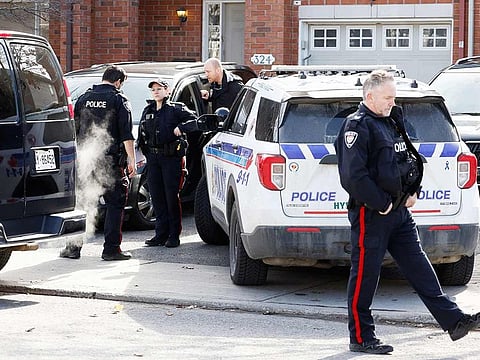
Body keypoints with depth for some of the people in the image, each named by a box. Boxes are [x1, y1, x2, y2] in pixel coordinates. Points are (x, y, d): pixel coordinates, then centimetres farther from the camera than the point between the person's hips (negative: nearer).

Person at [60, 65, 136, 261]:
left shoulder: (84, 98, 11)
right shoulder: (119, 100, -4)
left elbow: (75, 130, 16)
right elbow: (127, 135, -9)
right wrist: (132, 161, -5)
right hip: (110, 162, -5)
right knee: (115, 204, 2)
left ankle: (73, 247, 9)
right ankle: (111, 249, -1)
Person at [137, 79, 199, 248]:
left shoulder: (176, 109, 0)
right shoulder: (147, 111, 17)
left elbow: (194, 121, -7)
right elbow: (141, 133, 25)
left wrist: (181, 127, -21)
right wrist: (144, 148, 13)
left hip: (171, 158, -5)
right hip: (153, 158, 6)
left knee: (172, 197, -5)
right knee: (156, 197, 5)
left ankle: (174, 236, 1)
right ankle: (161, 235, 10)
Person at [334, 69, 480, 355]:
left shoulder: (392, 122, 16)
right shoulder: (358, 127, -13)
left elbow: (409, 160, 26)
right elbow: (353, 176, -21)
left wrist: (412, 193, 11)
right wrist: (381, 204, -17)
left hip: (399, 211, 9)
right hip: (371, 213, -9)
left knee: (420, 267, 8)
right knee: (365, 275, -1)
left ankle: (453, 321, 7)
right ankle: (361, 338, 7)